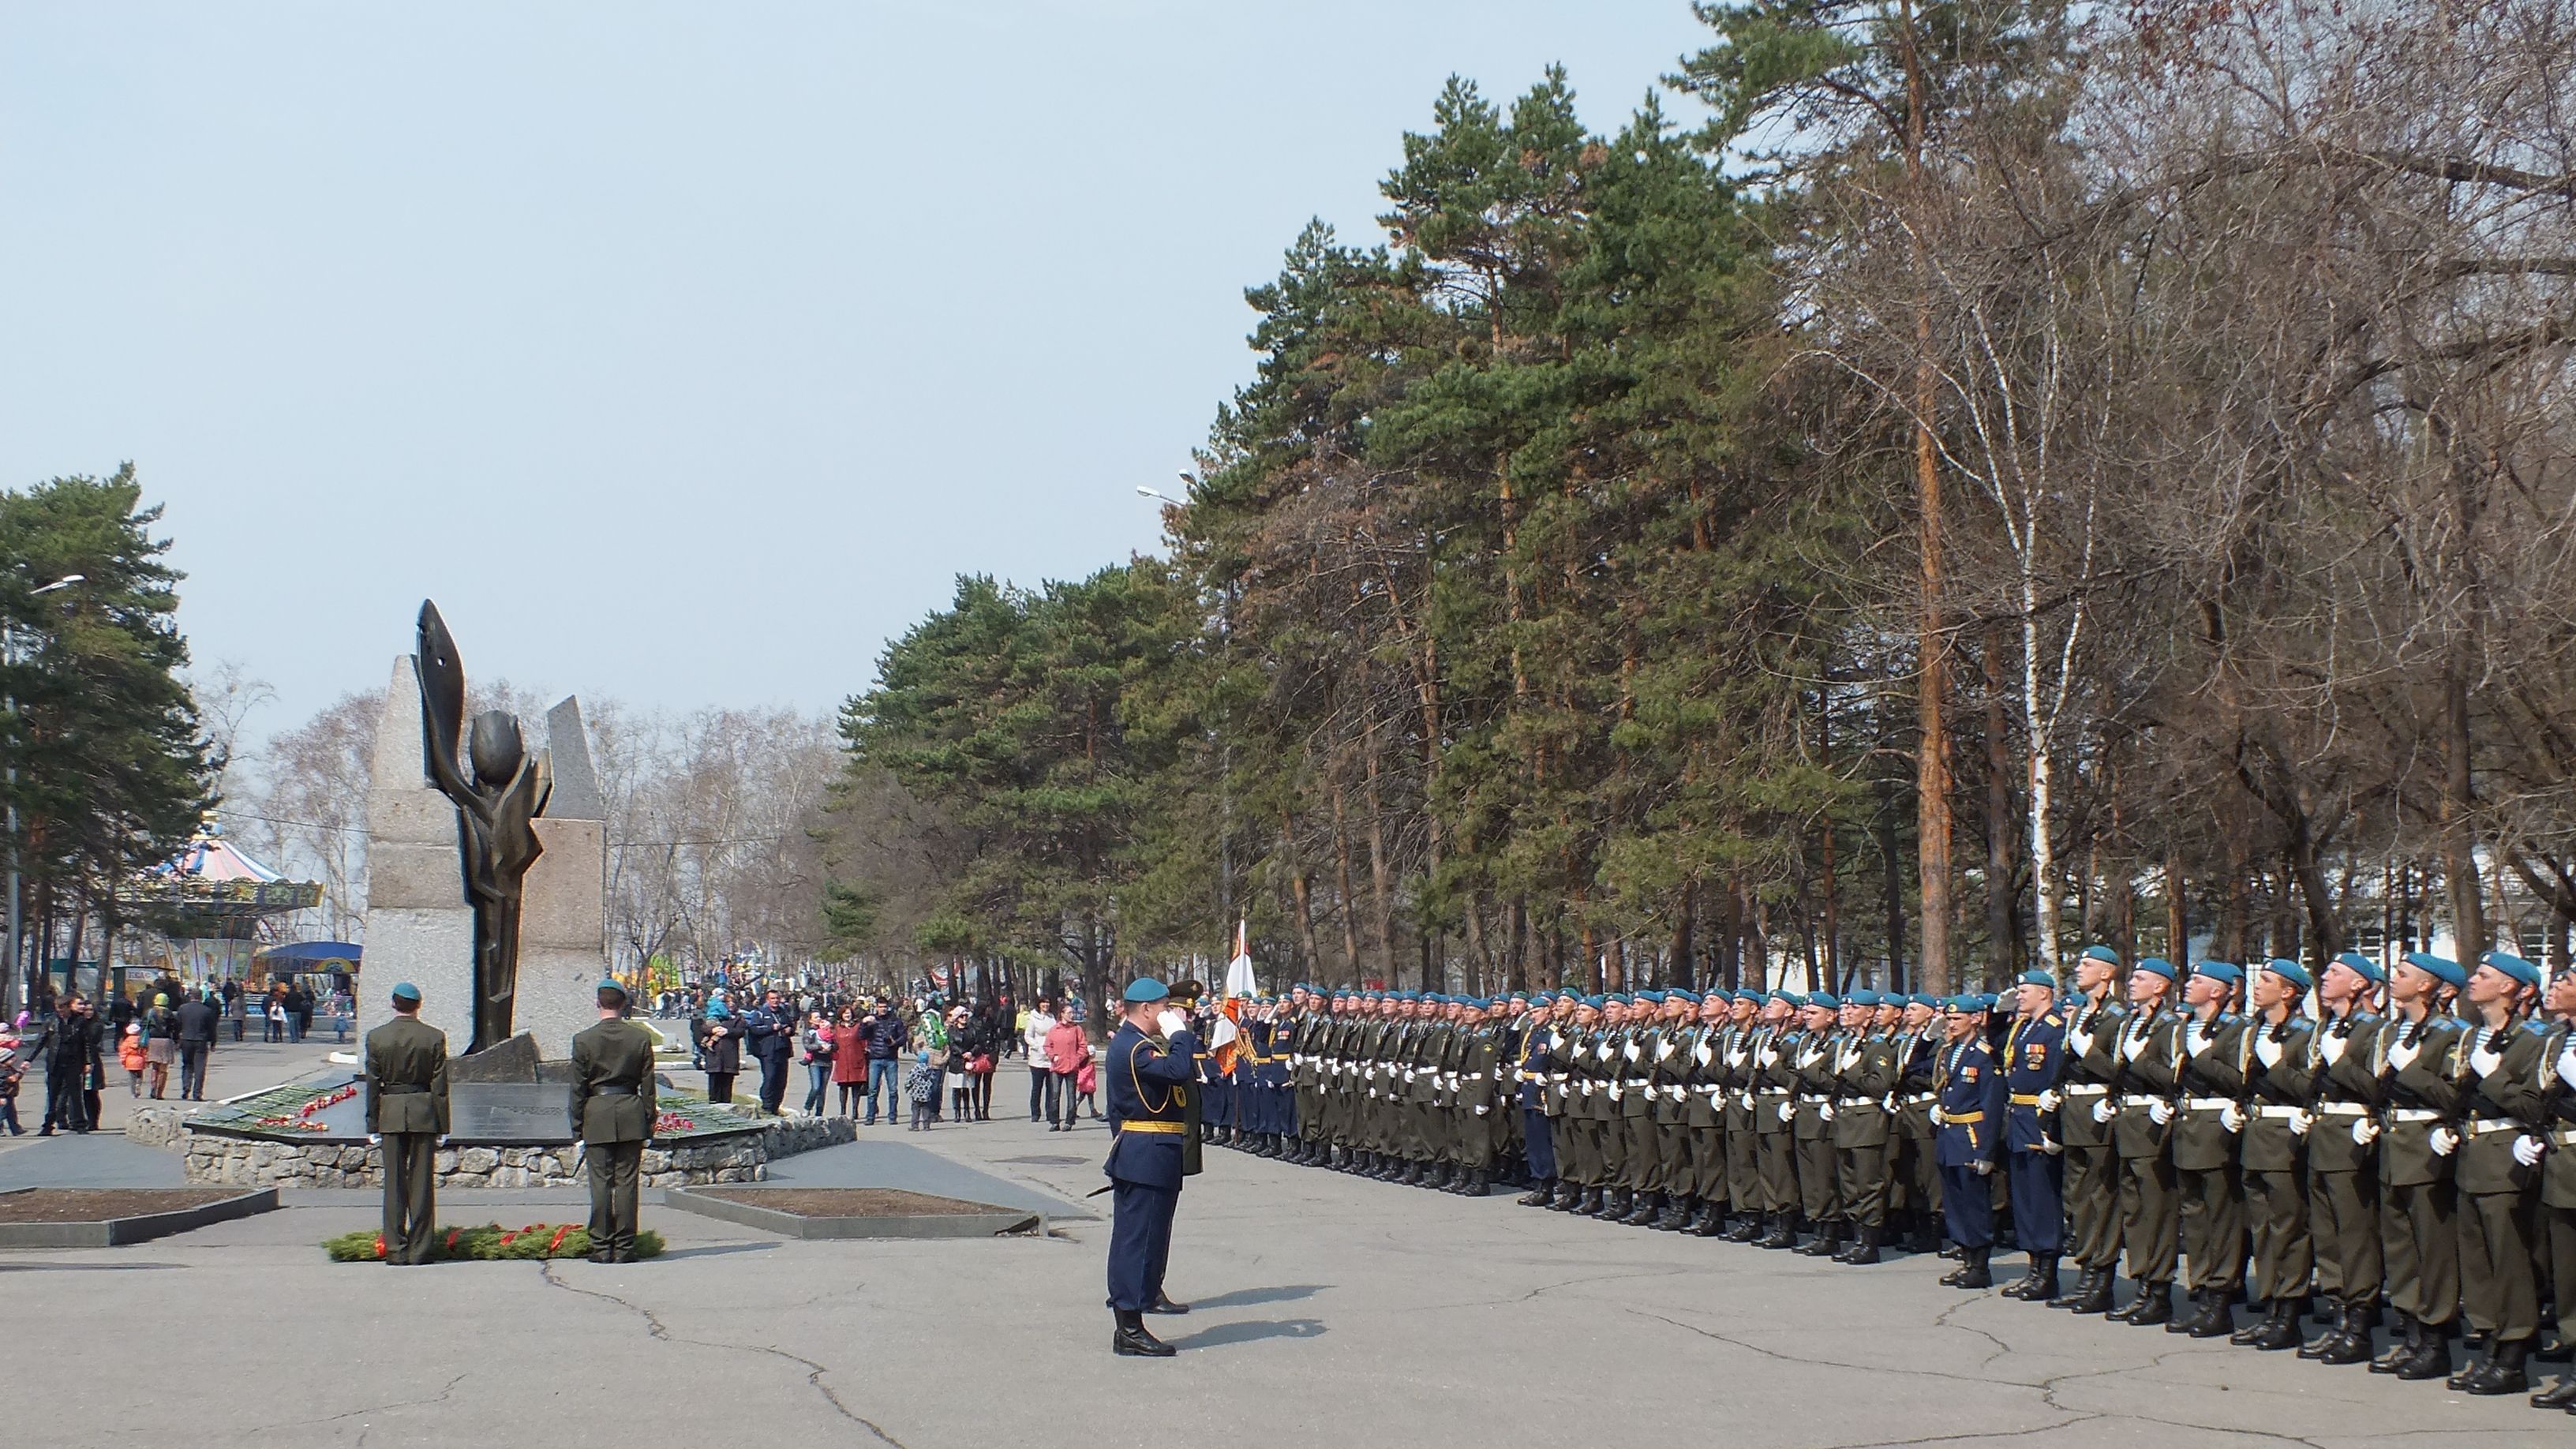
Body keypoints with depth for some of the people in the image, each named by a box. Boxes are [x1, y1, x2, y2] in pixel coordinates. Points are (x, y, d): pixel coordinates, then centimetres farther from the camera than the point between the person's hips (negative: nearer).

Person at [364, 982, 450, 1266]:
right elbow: (440, 1086, -2)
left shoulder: (376, 1037, -2)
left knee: (394, 1183, 5)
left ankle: (396, 1251, 4)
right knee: (422, 1183, 4)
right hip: (424, 1114, 0)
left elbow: (372, 1086, 1)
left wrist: (373, 1126, 6)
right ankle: (419, 1250, 5)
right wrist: (442, 1125, 4)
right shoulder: (435, 1038, -4)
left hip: (390, 1115, 1)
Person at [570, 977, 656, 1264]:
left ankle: (601, 1247, 3)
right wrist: (649, 1125, 11)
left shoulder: (584, 1040, -4)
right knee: (627, 1182, 4)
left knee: (600, 1183, 3)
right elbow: (648, 1086, 3)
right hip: (631, 1114, 1)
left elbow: (578, 1088, -1)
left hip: (597, 1116, -1)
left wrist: (578, 1127, 6)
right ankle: (624, 1248, 4)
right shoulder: (641, 1038, 0)